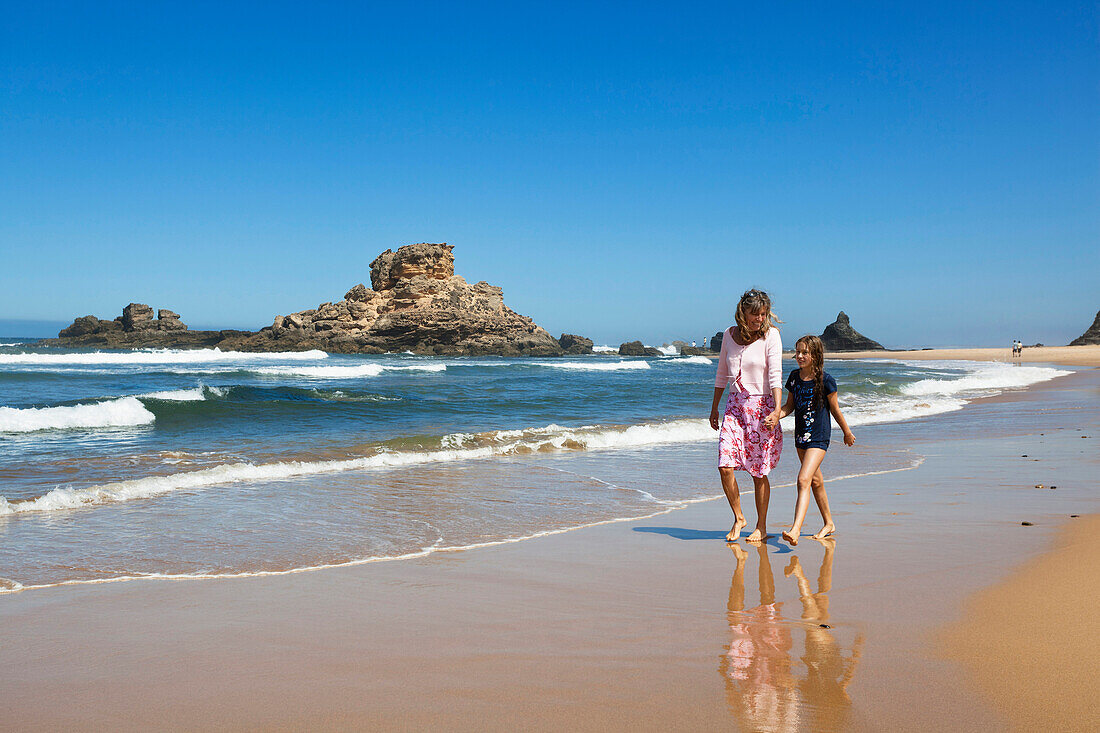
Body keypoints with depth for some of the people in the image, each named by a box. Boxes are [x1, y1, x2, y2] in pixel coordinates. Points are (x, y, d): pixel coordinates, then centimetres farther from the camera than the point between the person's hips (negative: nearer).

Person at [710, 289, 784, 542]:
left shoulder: (770, 335, -8)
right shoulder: (730, 334, 5)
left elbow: (775, 376, -15)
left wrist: (777, 410, -26)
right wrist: (714, 407, 19)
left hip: (761, 405, -4)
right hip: (735, 405, 4)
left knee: (758, 472, 2)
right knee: (725, 466, -8)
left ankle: (761, 528, 17)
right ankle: (739, 518, 12)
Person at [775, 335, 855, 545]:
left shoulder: (825, 380, -12)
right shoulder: (794, 376, 4)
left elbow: (835, 409, -2)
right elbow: (790, 405, 10)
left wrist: (847, 432, 9)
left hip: (819, 436, -7)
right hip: (801, 435, 7)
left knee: (804, 480, -20)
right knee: (815, 481, 19)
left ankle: (796, 530, -28)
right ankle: (828, 523, 36)